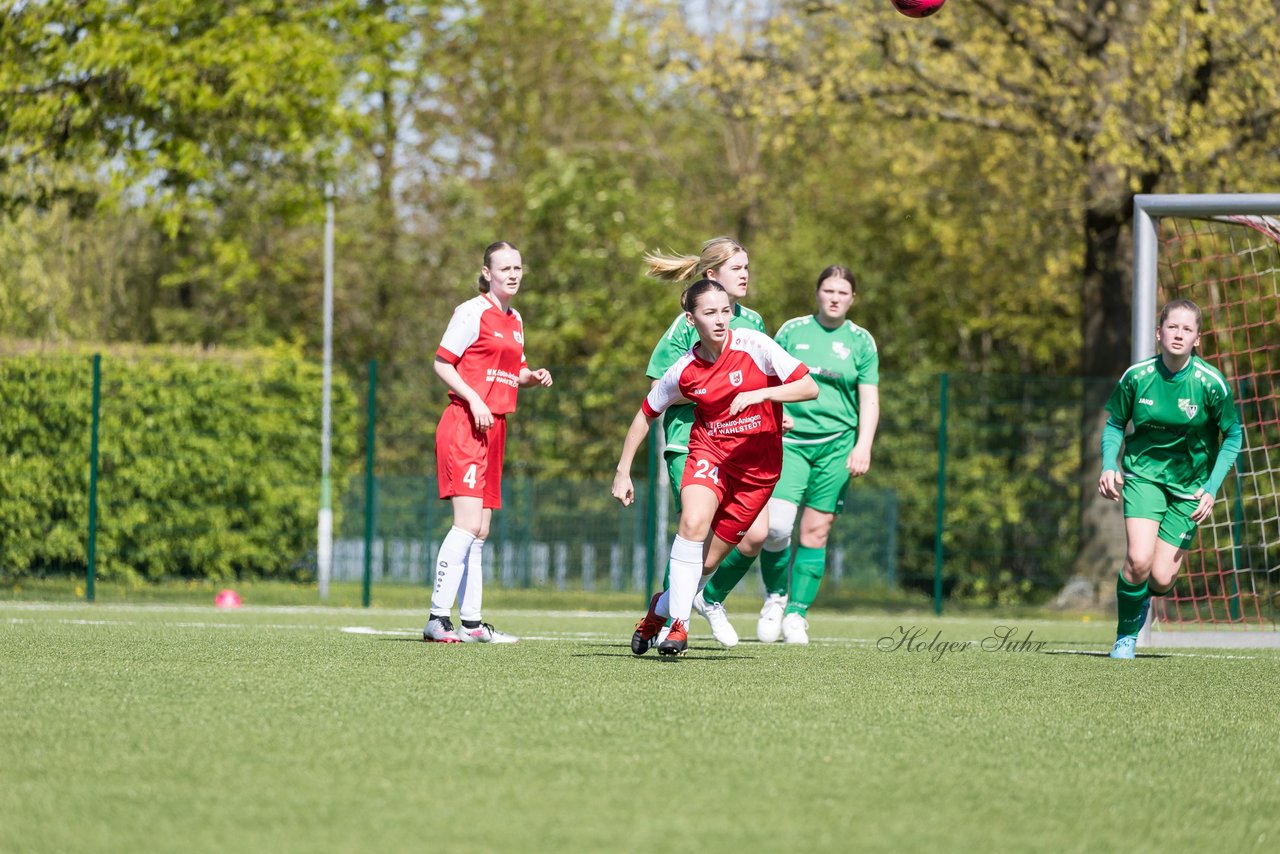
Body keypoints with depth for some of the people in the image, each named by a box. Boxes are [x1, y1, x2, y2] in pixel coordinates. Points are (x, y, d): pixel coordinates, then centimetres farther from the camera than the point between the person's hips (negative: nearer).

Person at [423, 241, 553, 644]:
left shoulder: (515, 320, 17)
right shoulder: (473, 312, -7)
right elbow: (442, 362, -8)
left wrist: (533, 377, 6)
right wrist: (473, 400, -18)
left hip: (494, 428, 8)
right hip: (464, 425, -8)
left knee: (479, 532, 9)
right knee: (467, 523, -16)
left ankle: (471, 622, 12)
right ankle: (437, 619, -17)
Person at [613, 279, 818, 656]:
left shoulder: (754, 345, -12)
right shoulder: (684, 371, -6)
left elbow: (809, 387, -13)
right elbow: (646, 414, 10)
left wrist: (760, 394, -27)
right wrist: (623, 472, 9)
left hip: (757, 465, 0)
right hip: (709, 451, 0)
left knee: (707, 561, 0)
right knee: (693, 523, -30)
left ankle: (661, 608, 30)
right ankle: (678, 625, -23)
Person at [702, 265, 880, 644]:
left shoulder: (861, 342, 7)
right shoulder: (792, 331, 6)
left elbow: (869, 400, 5)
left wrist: (863, 447, -7)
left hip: (836, 444, 1)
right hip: (790, 440, -1)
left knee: (815, 531, -2)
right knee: (776, 524, -16)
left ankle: (796, 615, 6)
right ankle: (775, 597, 8)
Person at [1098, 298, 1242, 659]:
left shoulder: (1210, 383, -15)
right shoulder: (1137, 376, -10)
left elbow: (1233, 437, -3)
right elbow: (1114, 424, 5)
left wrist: (1211, 488, -12)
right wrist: (1109, 466, -12)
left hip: (1189, 485, 0)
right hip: (1144, 471, 0)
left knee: (1161, 579, -7)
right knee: (1139, 559, -22)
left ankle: (1140, 597, 33)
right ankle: (1126, 637, 3)